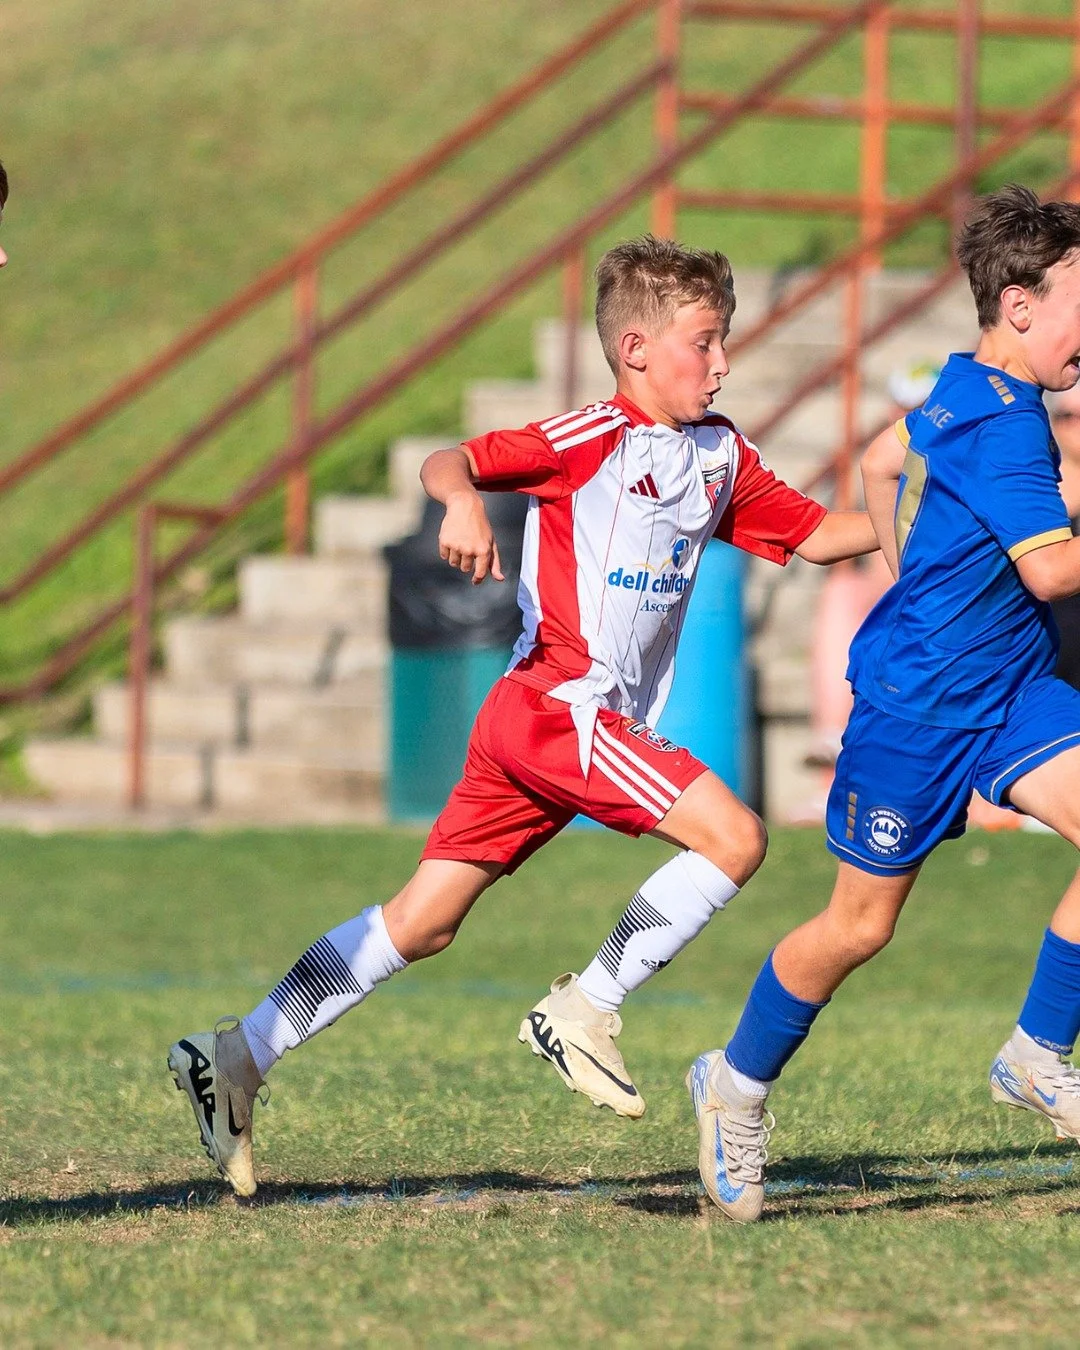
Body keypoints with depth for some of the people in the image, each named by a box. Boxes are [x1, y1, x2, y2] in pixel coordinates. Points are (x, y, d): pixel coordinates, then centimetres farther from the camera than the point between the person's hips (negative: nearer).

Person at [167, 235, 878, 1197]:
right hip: (561, 707, -8)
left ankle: (238, 1057, 9)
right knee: (734, 838, -16)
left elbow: (811, 533, 20)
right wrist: (464, 502, -37)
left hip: (535, 722, 8)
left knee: (423, 922, 8)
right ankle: (582, 1012, -7)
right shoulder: (593, 440, -10)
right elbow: (448, 463, -15)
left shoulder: (720, 456, 14)